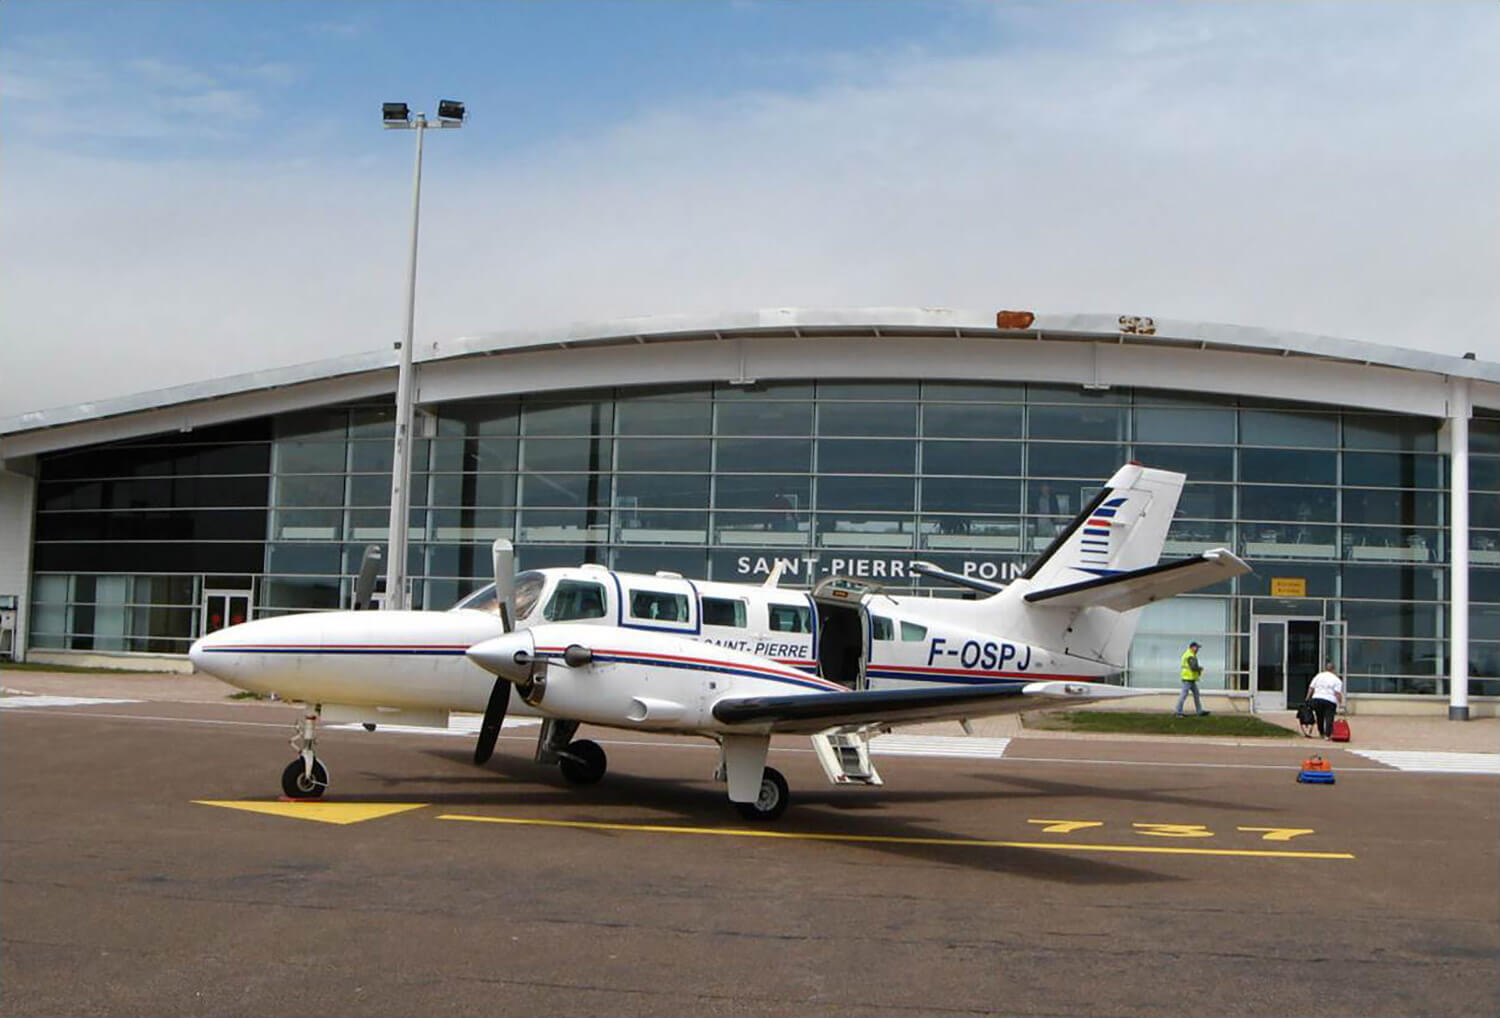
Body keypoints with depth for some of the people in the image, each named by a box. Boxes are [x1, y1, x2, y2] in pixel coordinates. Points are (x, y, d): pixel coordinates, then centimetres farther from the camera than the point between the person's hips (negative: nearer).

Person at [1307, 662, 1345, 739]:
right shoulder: (1337, 680, 1)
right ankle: (1327, 735, -10)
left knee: (1320, 718, 15)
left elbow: (1311, 688, 10)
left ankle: (1321, 733, 26)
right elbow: (1338, 693, -9)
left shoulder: (1318, 676, 11)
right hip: (1330, 701, -4)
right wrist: (1340, 703, -5)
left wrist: (1308, 698, 18)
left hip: (1316, 699, 4)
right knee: (1329, 718, -3)